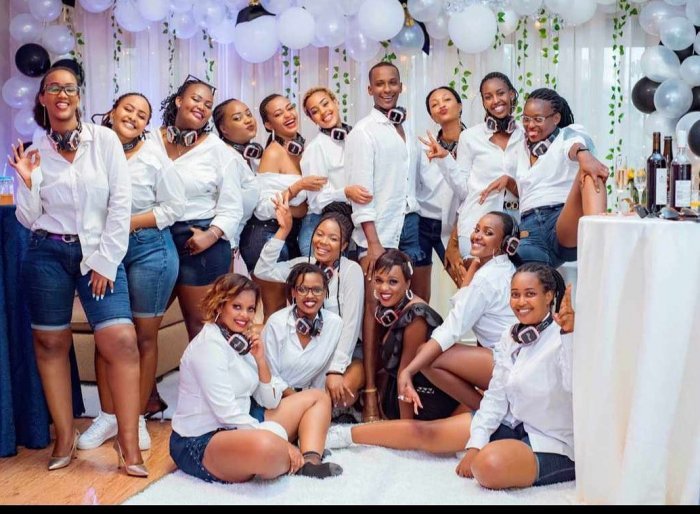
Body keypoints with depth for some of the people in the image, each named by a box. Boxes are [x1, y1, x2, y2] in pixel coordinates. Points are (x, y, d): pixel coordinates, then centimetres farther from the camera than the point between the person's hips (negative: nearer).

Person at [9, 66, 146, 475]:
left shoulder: (105, 140, 0)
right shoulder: (35, 151, 5)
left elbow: (121, 203, -4)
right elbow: (28, 219, 5)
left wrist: (106, 260, -7)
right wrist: (27, 181, -12)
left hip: (99, 253, -2)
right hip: (48, 254, 2)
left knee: (122, 342, -12)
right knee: (51, 343, 5)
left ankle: (129, 443, -5)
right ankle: (65, 436, 18)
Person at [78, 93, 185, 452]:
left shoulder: (154, 156, -6)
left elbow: (175, 206, -6)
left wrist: (129, 224, -14)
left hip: (149, 250, -2)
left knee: (144, 337, 5)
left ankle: (137, 418, 18)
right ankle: (108, 416, 19)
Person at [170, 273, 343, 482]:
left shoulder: (243, 341, 7)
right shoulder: (209, 345, -17)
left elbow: (271, 402, 8)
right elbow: (228, 414, -23)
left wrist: (261, 360, -8)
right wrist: (282, 444, -22)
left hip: (242, 426, 10)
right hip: (201, 443, -10)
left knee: (318, 398, 13)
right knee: (265, 446, -43)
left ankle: (310, 462, -13)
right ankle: (296, 463, -8)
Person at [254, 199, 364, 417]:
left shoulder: (351, 270, -13)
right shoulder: (305, 264, 2)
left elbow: (350, 325, -18)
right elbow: (263, 271, -8)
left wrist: (335, 370, -26)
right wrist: (283, 230, -11)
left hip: (346, 353, -4)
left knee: (339, 393, -32)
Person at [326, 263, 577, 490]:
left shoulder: (563, 336, -17)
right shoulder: (510, 336, 4)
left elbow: (574, 385, -37)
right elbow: (495, 396, 4)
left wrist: (571, 333, -47)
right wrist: (475, 444, -7)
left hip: (552, 442, -6)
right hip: (511, 422, 6)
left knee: (490, 464, -39)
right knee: (420, 432, 1)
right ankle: (343, 434, 16)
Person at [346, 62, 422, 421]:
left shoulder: (407, 131, 17)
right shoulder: (363, 132, -1)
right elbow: (361, 189, -10)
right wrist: (372, 242, -16)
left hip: (409, 224, 6)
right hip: (378, 229, -6)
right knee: (375, 308, -5)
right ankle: (371, 394, -1)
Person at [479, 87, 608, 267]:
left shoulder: (569, 134, 9)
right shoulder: (523, 147, 27)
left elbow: (576, 144, -19)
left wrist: (584, 154, -46)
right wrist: (507, 180, 14)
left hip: (564, 221, -4)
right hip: (530, 229, 4)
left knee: (588, 173, -37)